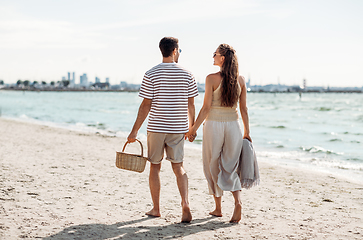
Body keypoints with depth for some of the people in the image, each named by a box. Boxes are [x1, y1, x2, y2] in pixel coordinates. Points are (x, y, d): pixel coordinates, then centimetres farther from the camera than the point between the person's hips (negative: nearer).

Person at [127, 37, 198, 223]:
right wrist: (192, 127, 17)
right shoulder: (186, 75, 0)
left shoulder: (151, 75, -7)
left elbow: (146, 105, -9)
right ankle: (185, 204, -9)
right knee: (178, 166, 10)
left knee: (155, 166, 12)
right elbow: (190, 105, 4)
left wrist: (134, 131, -3)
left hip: (156, 127, -2)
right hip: (178, 128, 2)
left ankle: (156, 209, 19)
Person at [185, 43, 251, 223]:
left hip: (214, 124, -4)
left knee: (213, 167, 12)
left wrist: (194, 128, -3)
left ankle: (218, 208, 19)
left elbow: (206, 107, -12)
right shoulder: (240, 80, 2)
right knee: (229, 168, 13)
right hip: (233, 125, 4)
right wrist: (247, 132, 11)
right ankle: (238, 201, -9)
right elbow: (243, 109, 4)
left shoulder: (212, 78, -11)